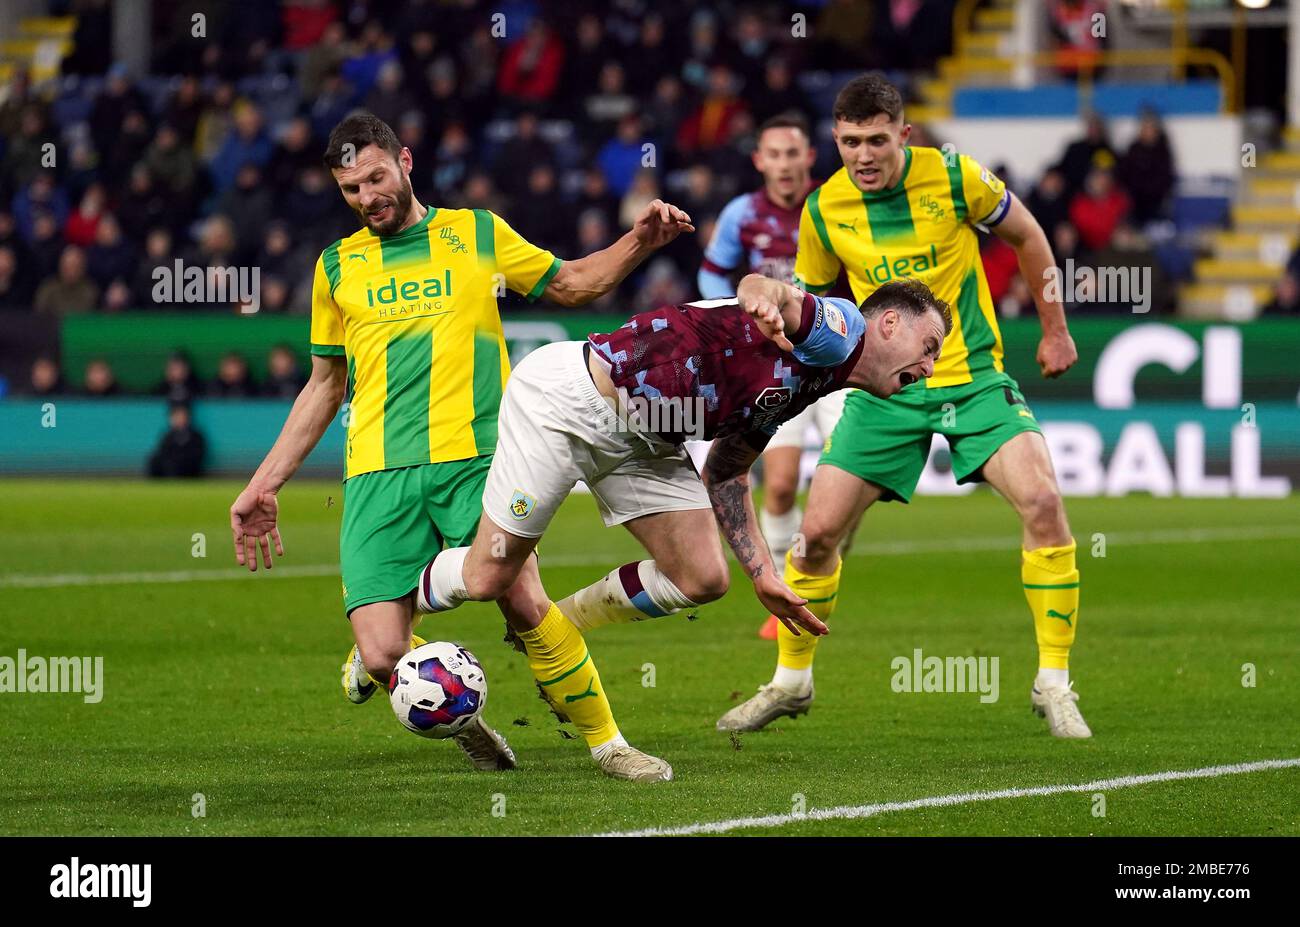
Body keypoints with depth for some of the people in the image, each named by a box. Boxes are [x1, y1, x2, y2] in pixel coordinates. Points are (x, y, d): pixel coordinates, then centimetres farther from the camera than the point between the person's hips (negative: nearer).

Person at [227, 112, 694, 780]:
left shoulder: (476, 233, 13)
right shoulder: (337, 266, 17)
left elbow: (571, 283, 22)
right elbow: (325, 384, 24)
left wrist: (640, 242, 3)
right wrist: (263, 484, 20)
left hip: (474, 457, -1)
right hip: (377, 474, 1)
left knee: (526, 607, -19)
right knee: (383, 657, -14)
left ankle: (607, 742, 0)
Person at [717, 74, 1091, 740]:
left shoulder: (954, 178, -11)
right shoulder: (824, 210, -4)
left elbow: (1026, 236, 5)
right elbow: (811, 296, 14)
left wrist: (1054, 330, 9)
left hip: (973, 376, -2)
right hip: (885, 390, 2)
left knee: (1041, 500, -23)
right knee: (817, 530, -4)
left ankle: (1054, 684, -11)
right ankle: (790, 680, 20)